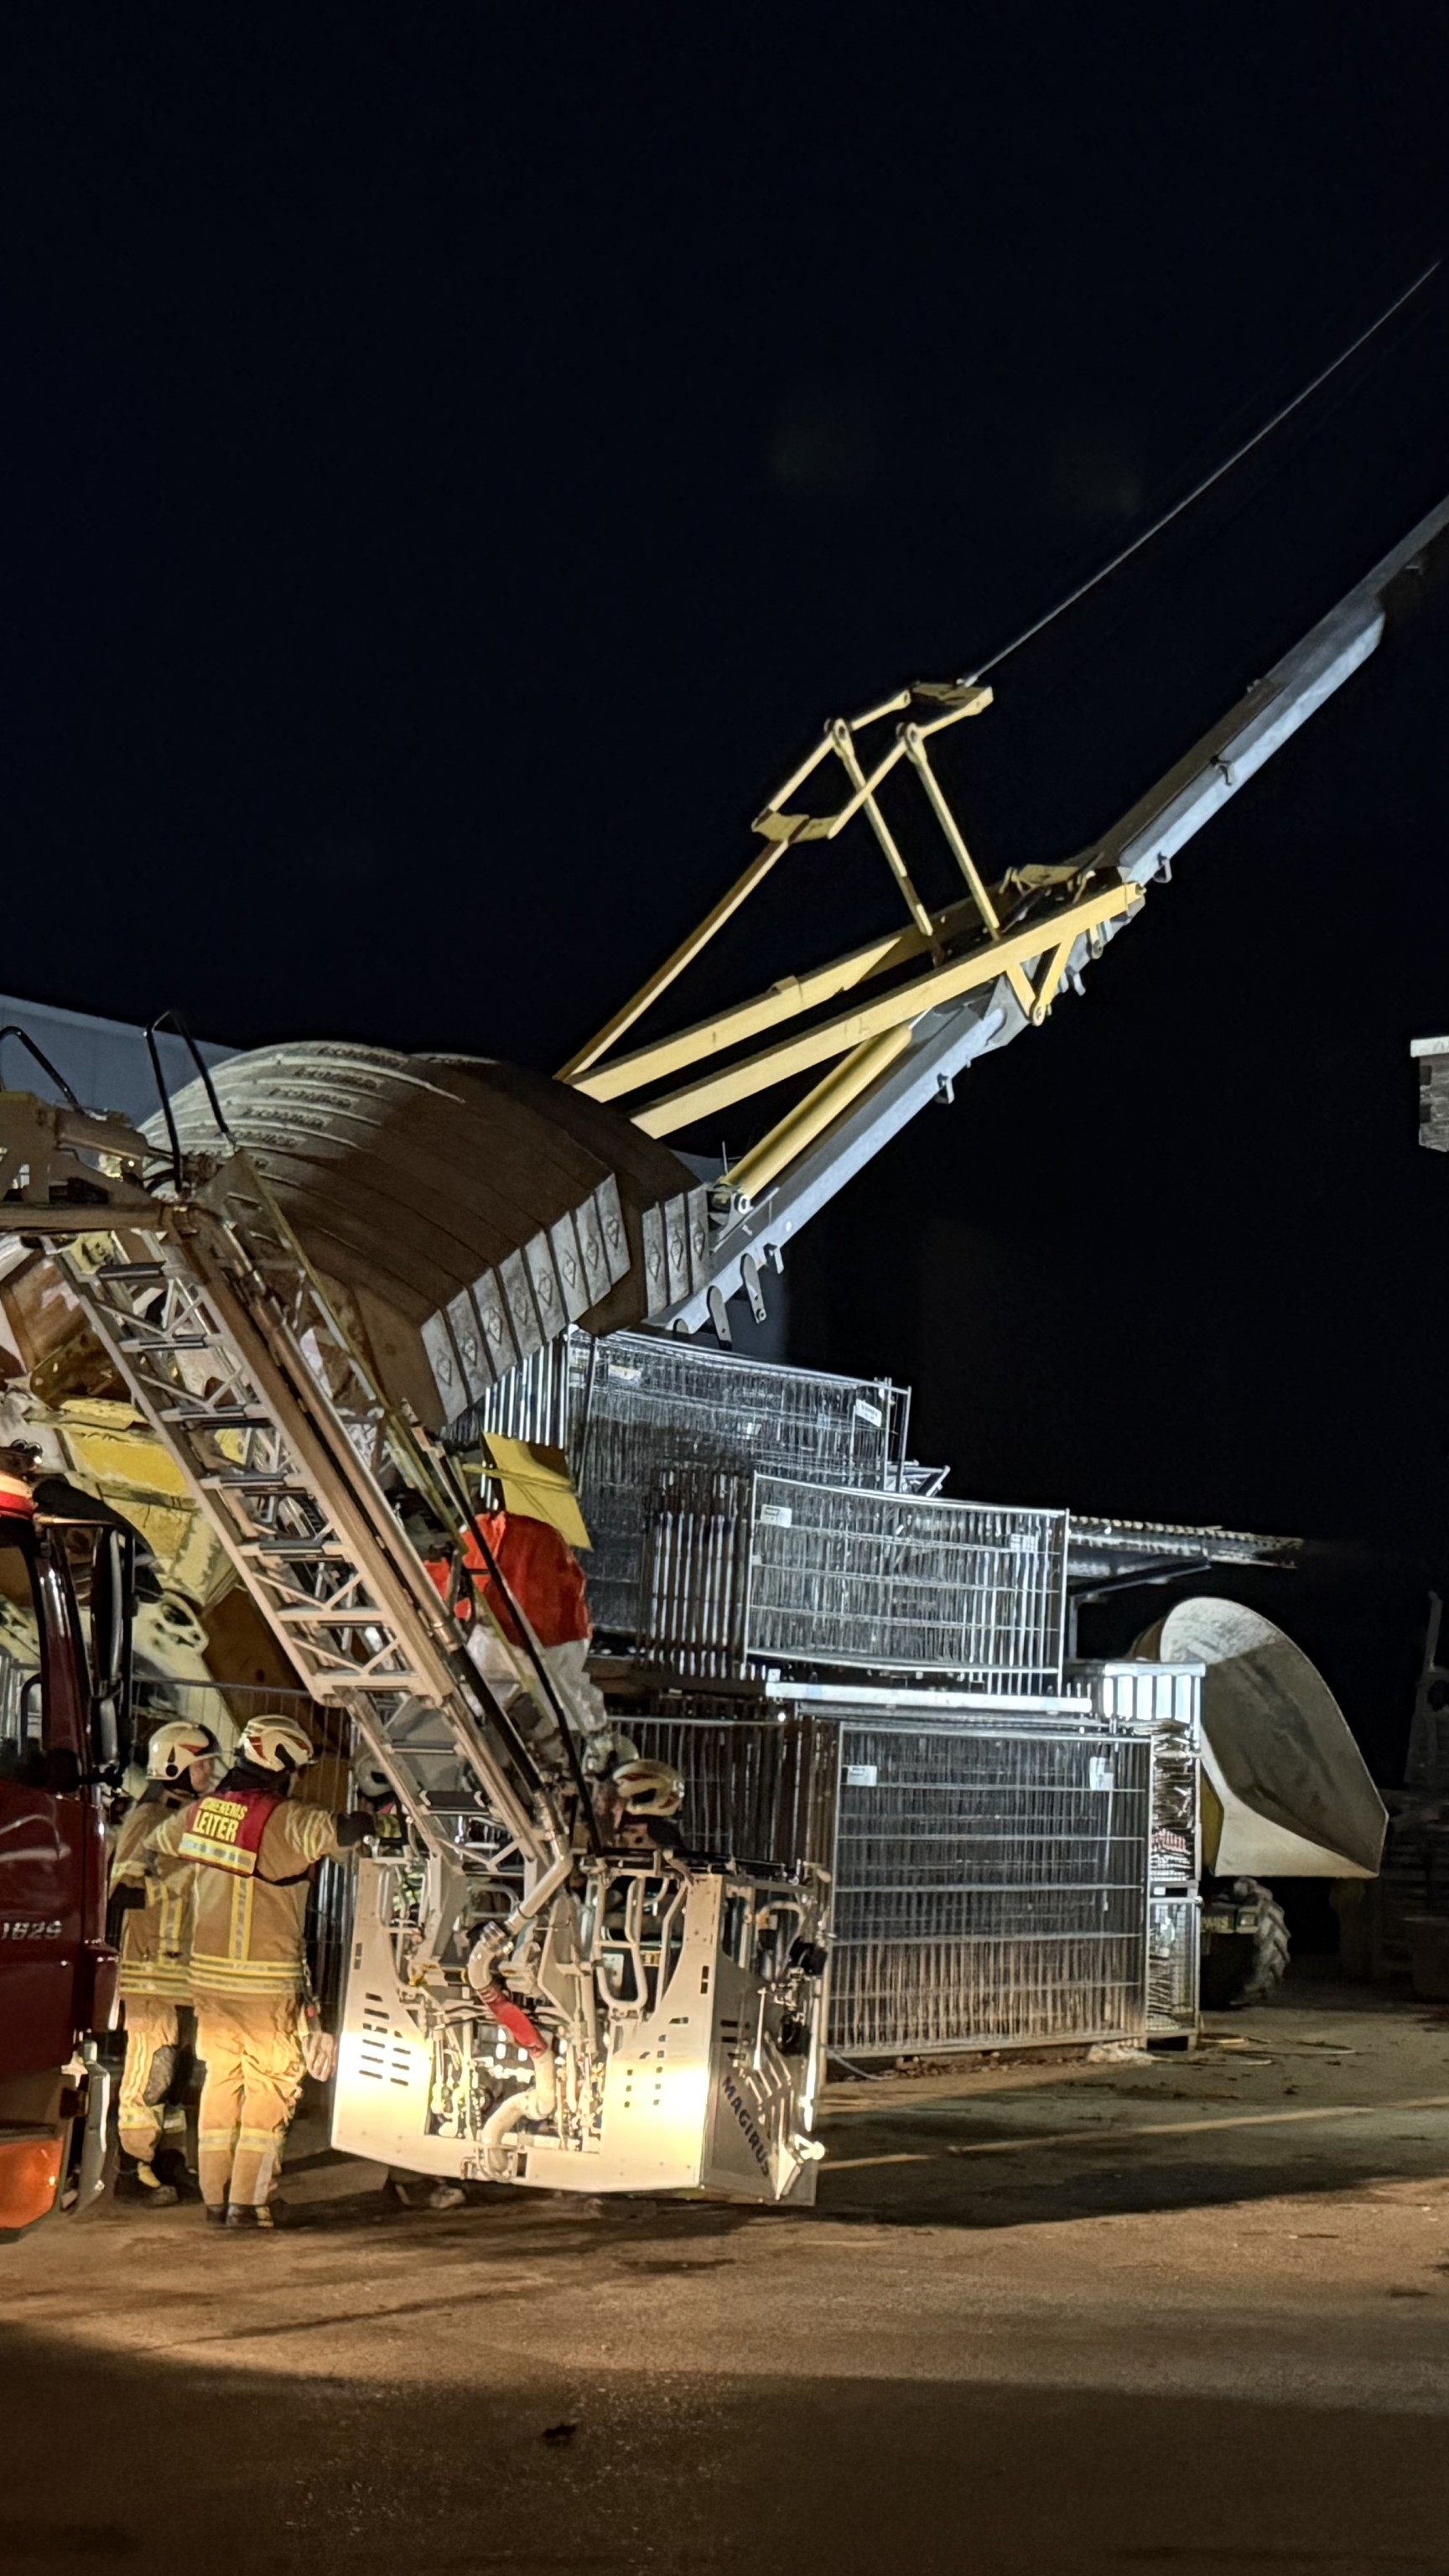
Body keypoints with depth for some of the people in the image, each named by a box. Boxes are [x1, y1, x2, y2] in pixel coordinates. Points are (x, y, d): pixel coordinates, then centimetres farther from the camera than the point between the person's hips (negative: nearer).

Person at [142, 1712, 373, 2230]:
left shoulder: (201, 1811, 5)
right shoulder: (284, 1819, -16)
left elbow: (156, 1847, 23)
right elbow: (339, 1833, -31)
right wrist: (374, 1821, -9)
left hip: (207, 1973, 6)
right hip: (265, 1980, -6)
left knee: (220, 2079, 16)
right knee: (270, 2085, 5)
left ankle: (215, 2197, 18)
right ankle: (247, 2202, 2)